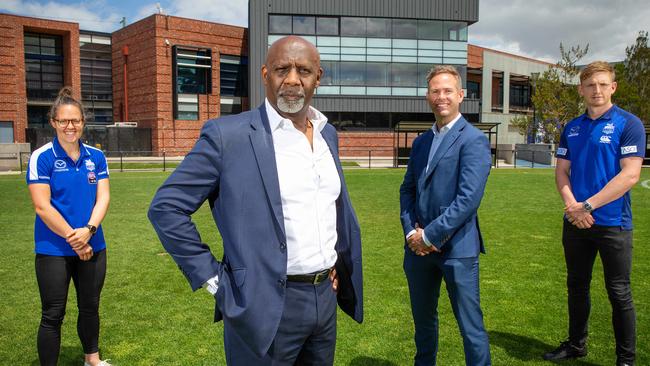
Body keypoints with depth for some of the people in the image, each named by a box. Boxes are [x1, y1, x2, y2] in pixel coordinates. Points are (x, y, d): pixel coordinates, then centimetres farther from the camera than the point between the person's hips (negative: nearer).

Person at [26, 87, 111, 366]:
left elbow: (103, 198, -1)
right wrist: (73, 238, -14)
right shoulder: (42, 157, -8)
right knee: (53, 315, 4)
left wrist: (88, 230, -17)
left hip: (93, 246, 4)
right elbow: (42, 207, -13)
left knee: (90, 307, 17)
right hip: (54, 249, -4)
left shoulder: (96, 156, 4)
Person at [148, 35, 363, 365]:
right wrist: (214, 279, -11)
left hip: (326, 297, 7)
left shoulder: (327, 133, 7)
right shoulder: (228, 135, -13)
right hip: (268, 306, -6)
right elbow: (165, 207, -11)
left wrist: (340, 263, 13)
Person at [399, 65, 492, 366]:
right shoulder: (421, 142, 13)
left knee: (471, 326, 3)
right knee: (423, 320, 20)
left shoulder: (473, 140, -9)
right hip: (419, 247, 7)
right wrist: (411, 231, -3)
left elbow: (469, 198, -18)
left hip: (456, 248, -6)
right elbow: (408, 189, 12)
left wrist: (430, 235, -15)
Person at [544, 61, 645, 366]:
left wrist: (587, 206, -18)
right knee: (577, 287, 16)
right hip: (575, 223, 5)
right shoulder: (572, 128, 9)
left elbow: (630, 175, -14)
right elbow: (561, 171, 7)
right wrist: (572, 205, -12)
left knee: (619, 294, 4)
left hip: (613, 223, -5)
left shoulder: (628, 124, -6)